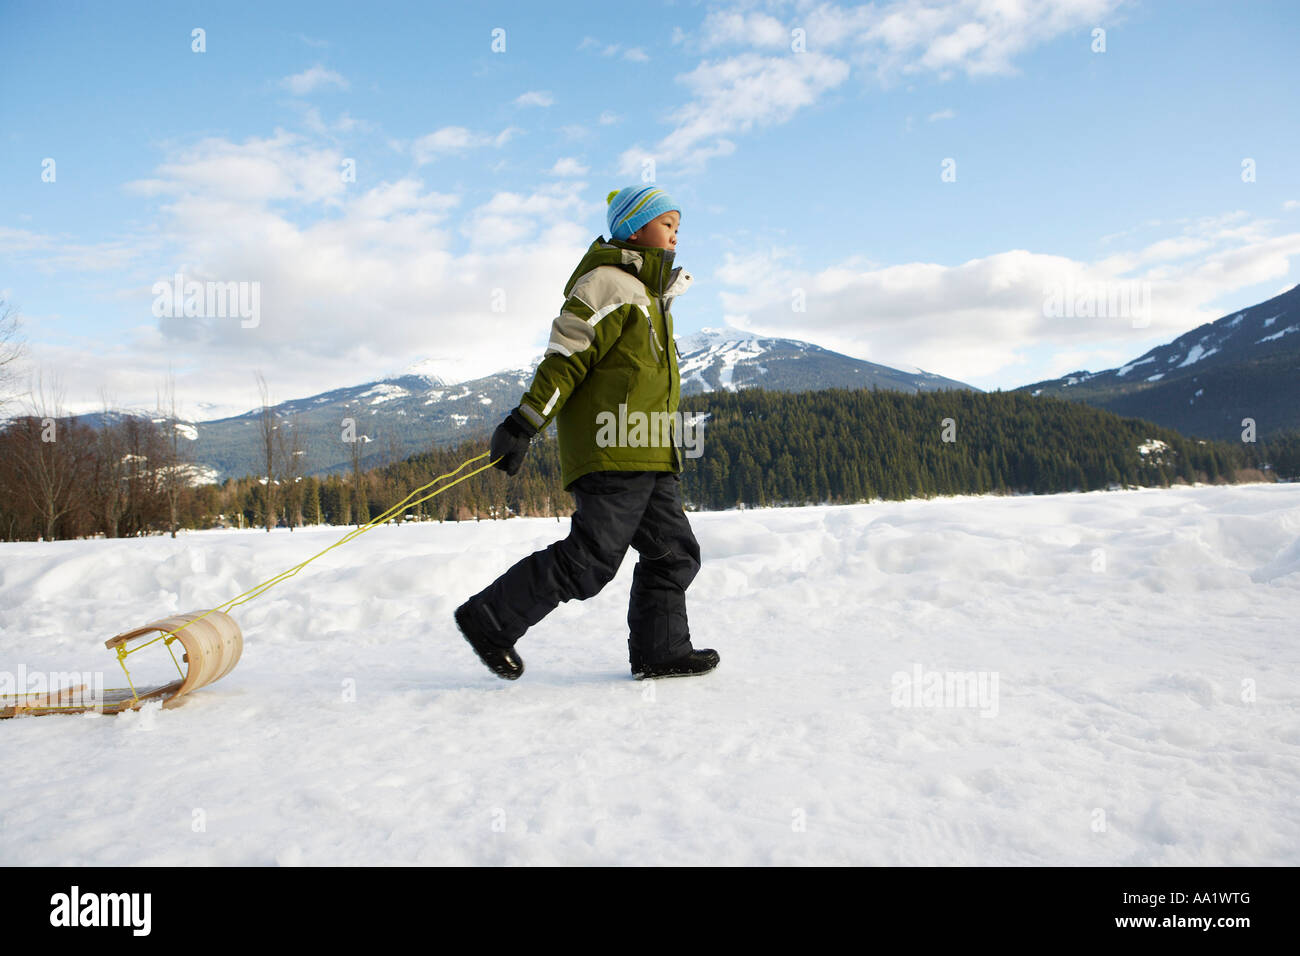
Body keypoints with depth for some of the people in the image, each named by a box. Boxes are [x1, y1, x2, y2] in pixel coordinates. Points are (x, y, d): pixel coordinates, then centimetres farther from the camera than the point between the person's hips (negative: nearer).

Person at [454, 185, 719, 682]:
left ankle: (660, 650, 15)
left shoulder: (647, 292, 24)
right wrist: (524, 423, -19)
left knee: (674, 552, 6)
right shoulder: (608, 283, -6)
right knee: (590, 559, -10)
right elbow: (566, 357, -14)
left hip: (649, 457, 10)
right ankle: (489, 619, 1)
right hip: (612, 453, -10)